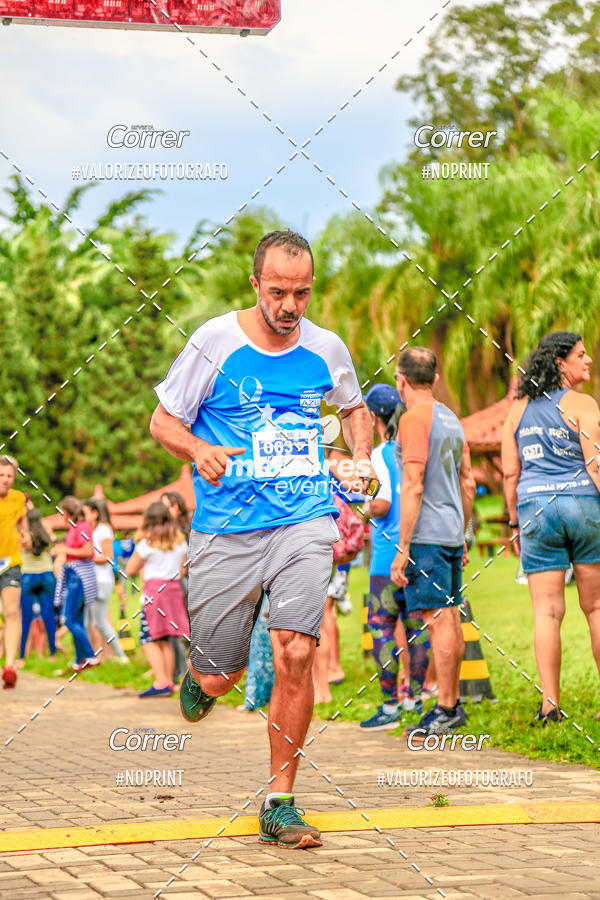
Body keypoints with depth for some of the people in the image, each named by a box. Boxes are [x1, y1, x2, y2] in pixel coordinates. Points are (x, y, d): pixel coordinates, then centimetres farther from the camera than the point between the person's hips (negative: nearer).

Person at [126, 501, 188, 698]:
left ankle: (161, 683, -16)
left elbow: (130, 570, 0)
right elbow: (182, 570, 14)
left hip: (154, 588, -6)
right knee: (165, 639, 12)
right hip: (175, 589, 6)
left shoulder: (147, 543, -5)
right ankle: (169, 681, 13)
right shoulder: (180, 541, 10)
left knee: (149, 639, -6)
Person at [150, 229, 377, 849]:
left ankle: (280, 804, -3)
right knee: (219, 679, 4)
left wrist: (362, 457, 6)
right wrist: (199, 450, -20)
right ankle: (196, 675, 45)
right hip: (225, 530, -1)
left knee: (294, 655, -16)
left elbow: (353, 407, 26)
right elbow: (163, 422, 2)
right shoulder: (215, 341, -4)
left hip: (304, 524, 1)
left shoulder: (327, 349, 6)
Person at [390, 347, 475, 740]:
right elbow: (468, 484, 18)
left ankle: (444, 711, -7)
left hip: (426, 535, -9)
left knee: (438, 620, -8)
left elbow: (413, 488, -17)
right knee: (450, 618, 12)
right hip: (452, 533, 9)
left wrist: (402, 549, -16)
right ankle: (454, 704, 19)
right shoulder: (452, 419, 15)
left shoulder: (415, 418, -11)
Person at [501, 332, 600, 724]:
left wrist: (516, 521, 16)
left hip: (535, 508, 3)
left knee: (547, 611, 2)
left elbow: (510, 473, 11)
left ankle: (549, 703, -3)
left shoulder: (519, 409, 11)